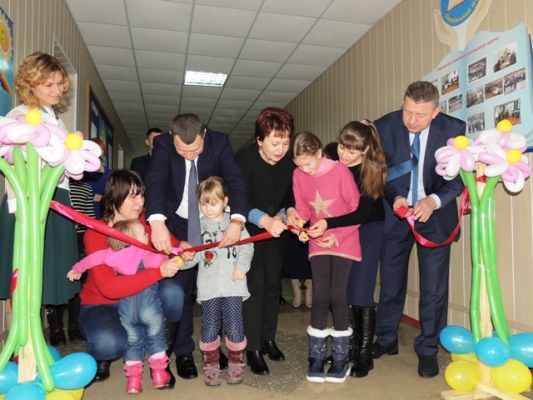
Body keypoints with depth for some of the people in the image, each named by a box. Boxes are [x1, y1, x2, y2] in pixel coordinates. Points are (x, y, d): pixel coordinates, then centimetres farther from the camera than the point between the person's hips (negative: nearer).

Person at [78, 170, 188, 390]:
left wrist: (180, 247, -19)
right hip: (101, 305, -3)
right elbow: (109, 287, -35)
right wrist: (159, 271, -43)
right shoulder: (95, 234, -23)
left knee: (172, 291, -29)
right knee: (109, 342, -36)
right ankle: (101, 357, 5)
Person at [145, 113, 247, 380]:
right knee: (180, 290, 2)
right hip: (178, 227, -1)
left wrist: (236, 220, -46)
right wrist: (157, 222, -52)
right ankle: (183, 352, 18)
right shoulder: (162, 145, -18)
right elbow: (156, 180, -33)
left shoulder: (220, 142, -17)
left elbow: (235, 180, -28)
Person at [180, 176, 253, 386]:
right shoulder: (198, 226, 8)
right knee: (209, 330, 4)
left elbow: (247, 246, 4)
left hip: (233, 286, -1)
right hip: (208, 288, 1)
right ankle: (211, 366, 26)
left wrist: (241, 266, -9)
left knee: (234, 328, 1)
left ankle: (235, 364, 24)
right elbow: (194, 254, 3)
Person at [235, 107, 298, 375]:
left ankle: (269, 338, 27)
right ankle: (253, 348, 6)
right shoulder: (245, 159, -23)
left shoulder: (289, 162, -10)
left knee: (273, 285, 12)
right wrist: (264, 220, -46)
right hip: (250, 231, -4)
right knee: (254, 286, -5)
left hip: (277, 232, 5)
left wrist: (289, 211, -23)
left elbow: (289, 197, -1)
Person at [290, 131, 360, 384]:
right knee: (319, 297, 2)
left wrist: (337, 236, -14)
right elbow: (302, 209, 4)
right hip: (318, 242, 3)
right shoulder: (298, 175, -5)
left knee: (337, 295, -4)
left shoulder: (340, 171, -16)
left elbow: (357, 208, -10)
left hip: (344, 241, -3)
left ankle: (341, 359, 13)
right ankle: (316, 358, 15)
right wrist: (300, 227, -16)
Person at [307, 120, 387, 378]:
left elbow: (362, 213, -27)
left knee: (360, 293, -6)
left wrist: (328, 224, -39)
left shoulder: (372, 169, -24)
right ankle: (351, 347, 23)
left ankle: (364, 355, 8)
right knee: (343, 292, 8)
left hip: (368, 228, -4)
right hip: (337, 228, 4)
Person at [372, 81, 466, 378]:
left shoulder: (453, 129, -13)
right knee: (390, 279, 11)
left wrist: (434, 200, -28)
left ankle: (428, 349, 20)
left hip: (435, 214, -1)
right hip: (395, 212, 1)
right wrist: (394, 197, -24)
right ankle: (386, 339, 30)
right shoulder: (384, 126, -12)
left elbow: (460, 175, -10)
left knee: (434, 284, 2)